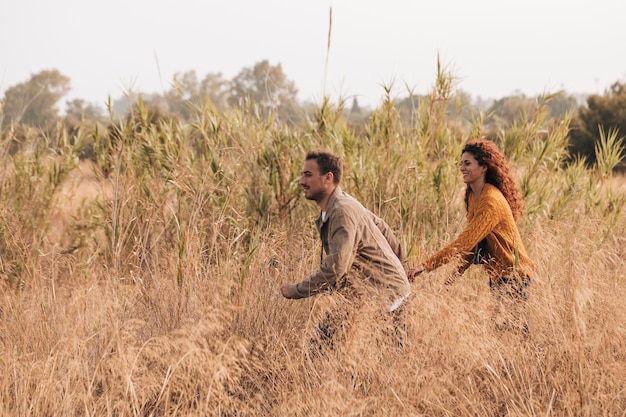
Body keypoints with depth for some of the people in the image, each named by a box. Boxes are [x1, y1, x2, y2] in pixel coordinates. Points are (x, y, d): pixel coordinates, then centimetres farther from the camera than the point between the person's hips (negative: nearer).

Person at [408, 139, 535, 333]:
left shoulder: (491, 201, -24)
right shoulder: (473, 196, 7)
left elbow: (465, 242, -30)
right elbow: (473, 241, 11)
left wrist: (426, 266, -31)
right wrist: (458, 272, -2)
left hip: (513, 274, -9)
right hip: (497, 273, 9)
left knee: (508, 322, -13)